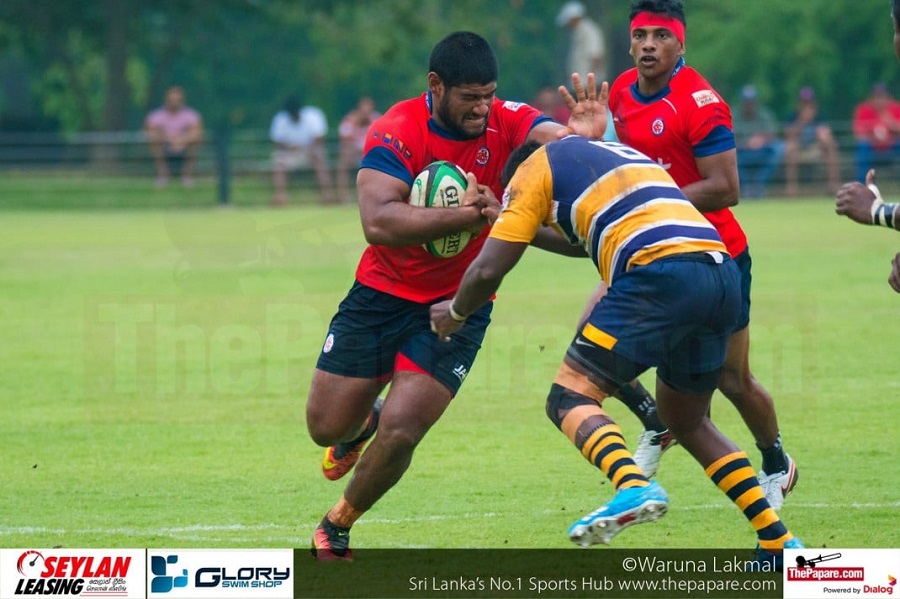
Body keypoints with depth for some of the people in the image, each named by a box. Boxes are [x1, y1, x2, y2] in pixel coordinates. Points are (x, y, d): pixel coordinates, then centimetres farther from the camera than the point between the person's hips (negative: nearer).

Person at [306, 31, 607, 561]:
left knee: (399, 433, -12)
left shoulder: (506, 122, -14)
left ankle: (338, 525, 17)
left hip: (457, 304, 0)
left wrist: (582, 134, -58)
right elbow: (378, 222, -34)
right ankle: (363, 422, 47)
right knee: (326, 427, 7)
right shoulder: (396, 131, -21)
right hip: (383, 294, 0)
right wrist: (468, 215, -42)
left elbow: (553, 137, -34)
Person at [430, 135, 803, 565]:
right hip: (724, 277, 7)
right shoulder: (624, 154, 35)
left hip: (660, 273, -7)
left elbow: (488, 269, 9)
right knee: (687, 421, 24)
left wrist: (456, 312, 27)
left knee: (570, 397, -3)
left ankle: (633, 487, -31)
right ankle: (777, 541, 19)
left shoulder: (535, 166, 15)